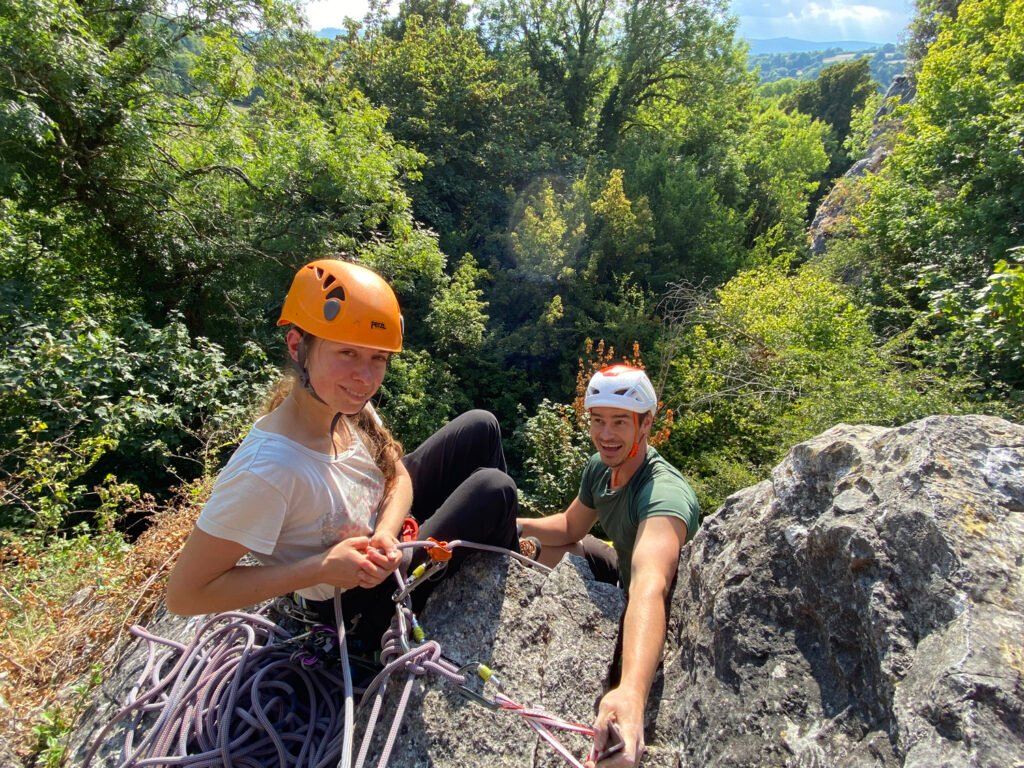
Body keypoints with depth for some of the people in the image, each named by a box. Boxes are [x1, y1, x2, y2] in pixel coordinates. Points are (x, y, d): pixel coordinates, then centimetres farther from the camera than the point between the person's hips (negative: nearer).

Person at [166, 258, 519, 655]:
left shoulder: (347, 407, -18)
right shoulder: (266, 470, -38)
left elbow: (399, 475, -4)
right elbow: (184, 593, -29)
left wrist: (386, 534, -23)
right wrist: (320, 568, -31)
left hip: (385, 529, 6)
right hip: (360, 606, -6)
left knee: (479, 427, 0)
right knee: (493, 490, -14)